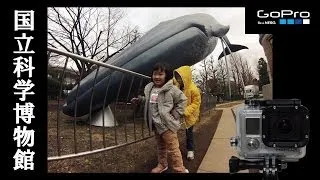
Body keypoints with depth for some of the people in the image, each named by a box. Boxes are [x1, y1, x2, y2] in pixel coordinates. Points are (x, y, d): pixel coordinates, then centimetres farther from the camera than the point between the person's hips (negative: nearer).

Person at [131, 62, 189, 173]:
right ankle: (162, 165, 41)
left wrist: (174, 115, -11)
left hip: (167, 124, -7)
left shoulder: (171, 89, -14)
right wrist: (140, 100, 10)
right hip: (156, 125, 7)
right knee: (160, 146, 23)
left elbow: (182, 100, -9)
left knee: (172, 149, -3)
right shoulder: (149, 88, 6)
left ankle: (180, 169, 8)